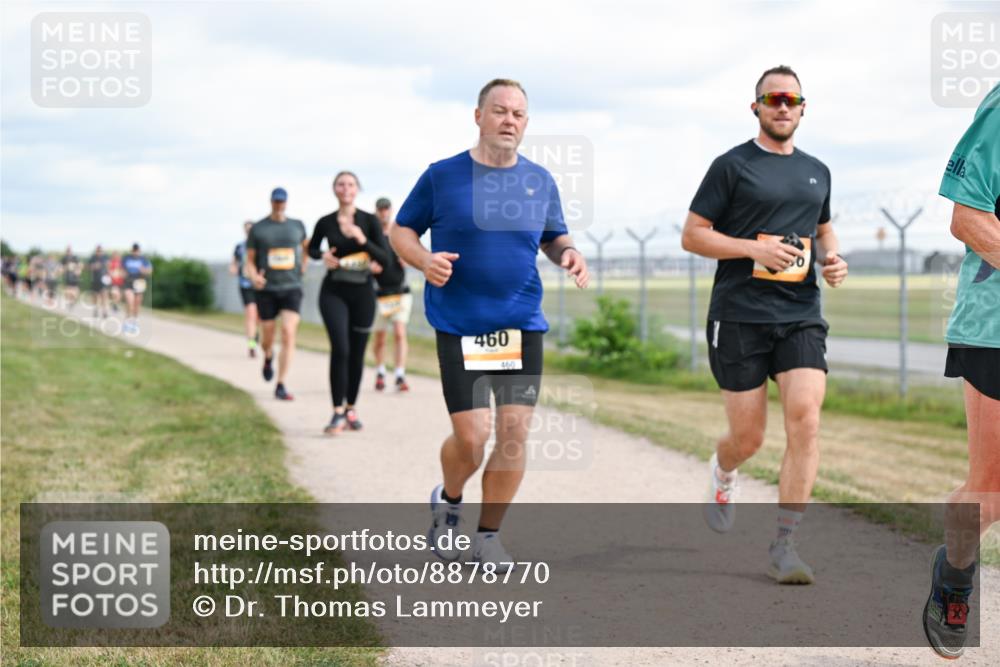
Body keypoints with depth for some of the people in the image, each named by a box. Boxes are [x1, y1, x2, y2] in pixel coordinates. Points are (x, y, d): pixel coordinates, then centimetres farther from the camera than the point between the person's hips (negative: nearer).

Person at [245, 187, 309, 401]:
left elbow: (305, 244, 30)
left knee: (289, 335, -15)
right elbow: (249, 261, 2)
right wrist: (254, 277, -17)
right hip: (266, 289, 0)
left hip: (292, 287, 0)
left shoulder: (297, 225, 7)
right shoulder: (258, 229, 0)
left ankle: (281, 386, -13)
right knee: (267, 338, 7)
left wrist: (303, 264, 20)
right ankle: (268, 358, 46)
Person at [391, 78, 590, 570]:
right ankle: (448, 501, 25)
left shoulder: (541, 181, 8)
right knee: (471, 437, -8)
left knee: (514, 432, -2)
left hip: (523, 325, 3)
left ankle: (489, 534, 16)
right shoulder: (442, 176, -1)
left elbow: (554, 236, 20)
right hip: (459, 326, -3)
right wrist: (424, 260, -14)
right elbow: (401, 230, 7)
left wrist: (569, 254, -3)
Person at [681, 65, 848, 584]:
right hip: (738, 317, -3)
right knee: (748, 437, 2)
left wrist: (834, 259, 9)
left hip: (801, 317, 3)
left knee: (805, 421, -14)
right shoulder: (732, 166, 0)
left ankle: (783, 547, -8)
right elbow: (692, 235, -2)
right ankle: (722, 471, 40)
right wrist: (755, 248, -15)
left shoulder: (816, 172, 15)